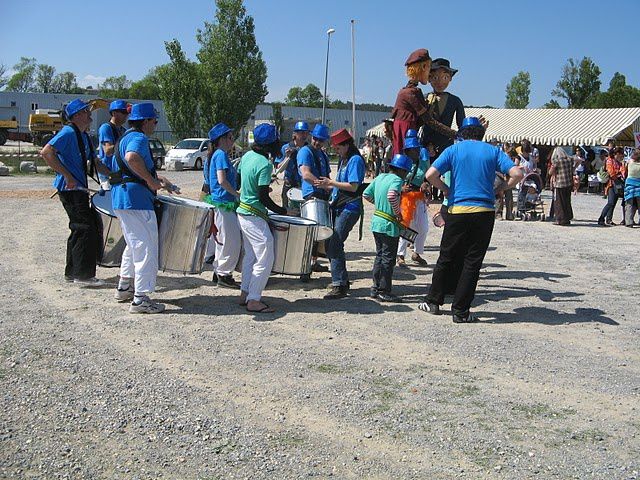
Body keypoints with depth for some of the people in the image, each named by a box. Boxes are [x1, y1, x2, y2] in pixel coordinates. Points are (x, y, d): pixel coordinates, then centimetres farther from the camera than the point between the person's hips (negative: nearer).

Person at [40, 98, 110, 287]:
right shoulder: (68, 133, -13)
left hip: (79, 189, 10)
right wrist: (67, 176, -23)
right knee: (86, 229, -10)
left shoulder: (83, 136, 17)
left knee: (79, 229, 15)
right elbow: (46, 153, -23)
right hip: (71, 189, -10)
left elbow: (94, 162, 25)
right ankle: (83, 275, -6)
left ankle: (72, 272, 25)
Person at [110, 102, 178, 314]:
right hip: (136, 200, -11)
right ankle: (140, 299, -5)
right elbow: (132, 157, -34)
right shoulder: (139, 138, -12)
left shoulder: (125, 137, 22)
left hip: (120, 200, 11)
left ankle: (125, 288, 34)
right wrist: (151, 180, -24)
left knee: (134, 245, 24)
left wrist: (158, 179, 25)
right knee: (146, 248, -6)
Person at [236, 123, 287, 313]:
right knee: (265, 259, -3)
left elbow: (238, 179, 17)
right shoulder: (265, 164, -20)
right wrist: (281, 211, -10)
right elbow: (264, 198, -21)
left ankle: (245, 294, 25)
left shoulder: (247, 155, 5)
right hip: (255, 217, -9)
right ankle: (254, 301, 0)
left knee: (250, 256, 18)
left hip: (242, 211, 9)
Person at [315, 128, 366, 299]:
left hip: (349, 209, -10)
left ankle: (339, 286, -10)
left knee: (335, 245, -14)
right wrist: (328, 185, 11)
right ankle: (342, 281, 22)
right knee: (330, 244, 11)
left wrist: (331, 182, -14)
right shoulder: (343, 160, 19)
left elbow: (353, 186, -18)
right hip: (339, 207, 10)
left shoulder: (355, 160, -10)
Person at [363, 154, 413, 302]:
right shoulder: (397, 180, -14)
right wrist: (398, 212, -20)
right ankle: (384, 292, 6)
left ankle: (376, 288, 22)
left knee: (379, 256, 17)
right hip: (389, 225, -8)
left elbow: (366, 194, 13)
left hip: (376, 222, 8)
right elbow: (392, 195, -34)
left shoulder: (380, 177, 9)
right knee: (388, 259, 1)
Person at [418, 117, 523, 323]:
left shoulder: (454, 150, 4)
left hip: (458, 211, 0)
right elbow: (517, 174, -5)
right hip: (485, 212, 0)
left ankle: (433, 302, 23)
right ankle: (460, 311, 8)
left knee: (446, 258, 13)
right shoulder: (493, 151, 6)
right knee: (472, 263, 5)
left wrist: (446, 190, 8)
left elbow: (431, 175, -8)